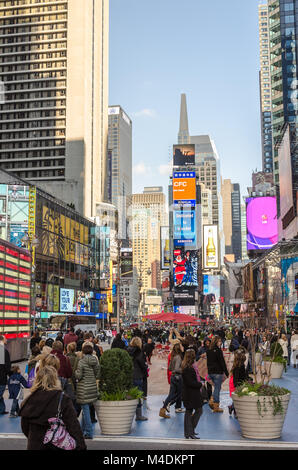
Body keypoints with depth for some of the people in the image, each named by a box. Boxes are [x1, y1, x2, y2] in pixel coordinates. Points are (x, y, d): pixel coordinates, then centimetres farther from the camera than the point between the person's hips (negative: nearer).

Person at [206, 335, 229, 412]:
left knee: (216, 387, 22)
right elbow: (222, 362, -14)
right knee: (217, 388, 1)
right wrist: (226, 373, -9)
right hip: (218, 372, -7)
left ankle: (211, 400, 8)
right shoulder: (218, 350, -14)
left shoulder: (208, 350, 8)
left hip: (210, 372, 7)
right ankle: (216, 407, 5)